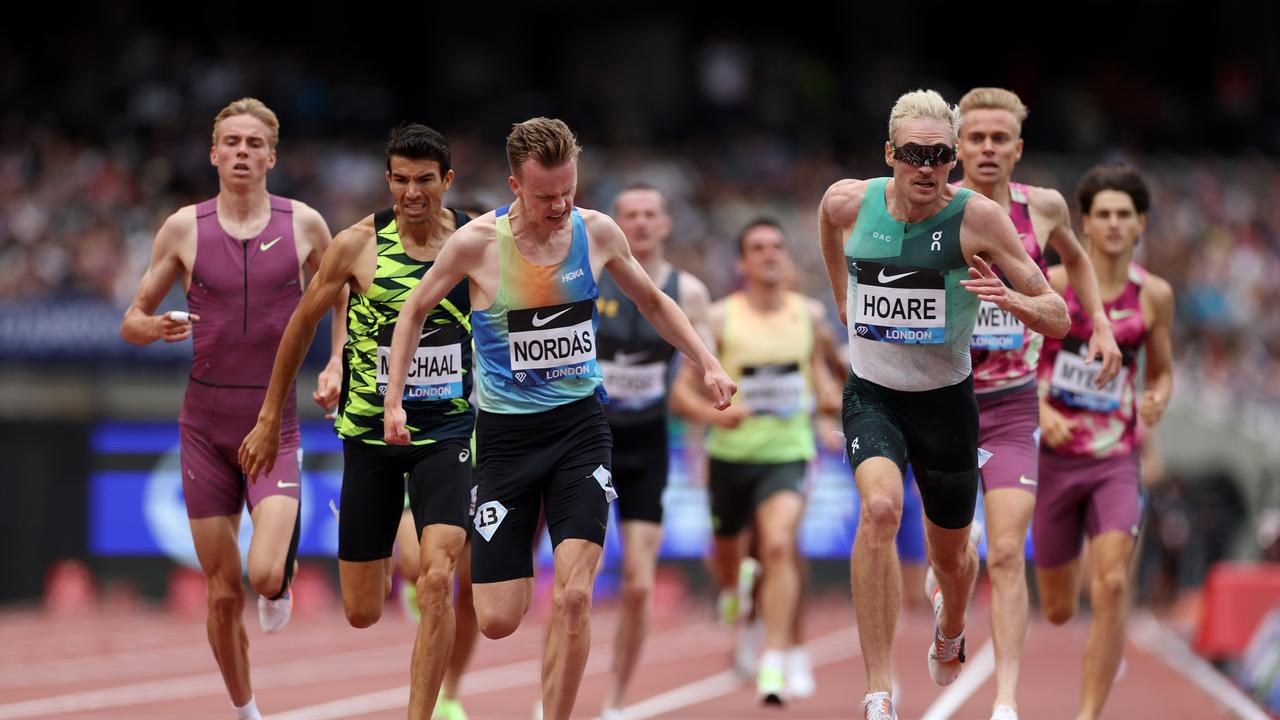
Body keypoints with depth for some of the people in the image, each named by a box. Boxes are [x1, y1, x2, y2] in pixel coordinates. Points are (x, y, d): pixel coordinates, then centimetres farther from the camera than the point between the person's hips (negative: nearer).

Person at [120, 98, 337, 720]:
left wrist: (336, 364, 0)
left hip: (275, 427, -1)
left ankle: (280, 581, 16)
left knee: (265, 575, -21)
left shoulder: (303, 225, -1)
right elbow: (131, 320, 7)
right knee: (222, 593, 4)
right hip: (205, 427, 1)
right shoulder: (184, 228, 0)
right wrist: (156, 328, -16)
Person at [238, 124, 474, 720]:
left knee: (436, 579, -23)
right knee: (361, 615, 7)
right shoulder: (358, 245, -6)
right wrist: (269, 419, 9)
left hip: (446, 431, -1)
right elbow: (303, 324, 6)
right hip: (369, 434, 1)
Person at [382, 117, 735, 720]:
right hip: (506, 433, -1)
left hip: (580, 424, 1)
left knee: (573, 596, -16)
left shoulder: (596, 232, -4)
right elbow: (415, 311, 5)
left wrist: (708, 364, 8)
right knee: (498, 621, -2)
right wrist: (394, 399, -1)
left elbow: (652, 302, 16)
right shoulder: (477, 243, -12)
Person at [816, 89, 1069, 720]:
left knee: (950, 552, 18)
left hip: (945, 401, 0)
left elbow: (1057, 318, -13)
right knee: (880, 507, -29)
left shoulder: (976, 217, -17)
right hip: (871, 396, 0)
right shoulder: (850, 202, -10)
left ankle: (950, 625, 58)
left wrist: (1010, 299, -34)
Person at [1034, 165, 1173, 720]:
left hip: (1116, 460, 0)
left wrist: (1156, 401, -10)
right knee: (1059, 610, 10)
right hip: (1055, 458, 0)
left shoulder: (1154, 295, 0)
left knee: (1112, 585, -21)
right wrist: (1041, 410, -17)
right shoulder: (1052, 284, -5)